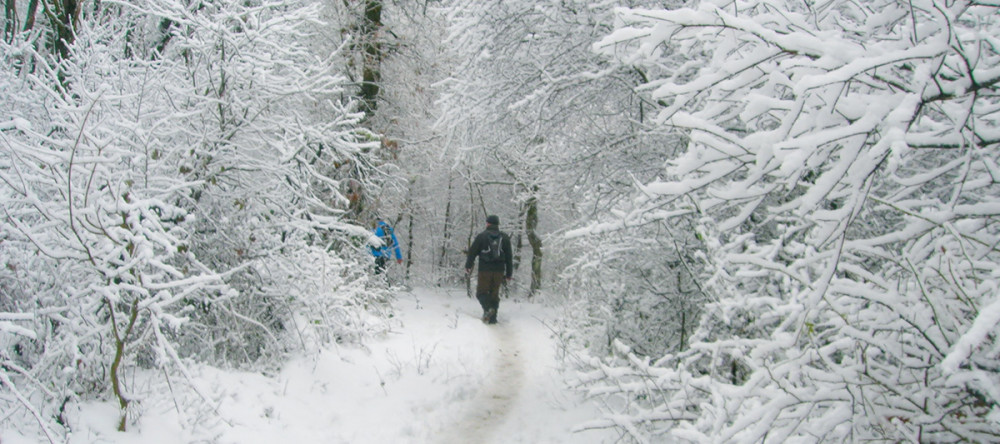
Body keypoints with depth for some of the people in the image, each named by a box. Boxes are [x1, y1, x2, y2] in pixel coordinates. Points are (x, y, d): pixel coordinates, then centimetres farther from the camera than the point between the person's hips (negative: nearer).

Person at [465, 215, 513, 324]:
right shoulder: (505, 237, 10)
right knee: (495, 293, 10)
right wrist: (509, 273, 14)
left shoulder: (482, 236, 0)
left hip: (485, 270, -3)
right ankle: (492, 317, 5)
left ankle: (488, 308, -21)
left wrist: (468, 266, 13)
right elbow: (509, 257, 10)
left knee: (481, 292, 4)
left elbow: (472, 252, 2)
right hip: (499, 271, 3)